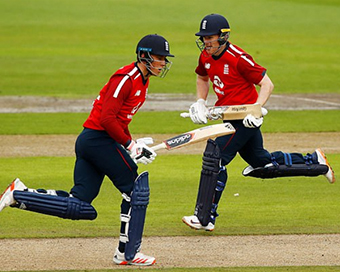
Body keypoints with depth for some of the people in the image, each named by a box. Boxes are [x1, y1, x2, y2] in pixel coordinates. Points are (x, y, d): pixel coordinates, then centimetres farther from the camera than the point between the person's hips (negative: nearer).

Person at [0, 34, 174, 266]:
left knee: (80, 207, 4)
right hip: (99, 139, -10)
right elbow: (108, 118, -21)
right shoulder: (127, 78, -15)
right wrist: (130, 145, -16)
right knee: (136, 188, -4)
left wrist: (133, 143, 11)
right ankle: (128, 253, 0)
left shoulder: (142, 81, 16)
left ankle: (20, 194, 3)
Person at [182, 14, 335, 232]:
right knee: (261, 164, 16)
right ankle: (314, 162, 30)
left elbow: (267, 84, -18)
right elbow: (203, 77, 25)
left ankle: (206, 217, -11)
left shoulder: (238, 58, -21)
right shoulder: (206, 57, 3)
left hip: (245, 119, -9)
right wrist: (200, 103, 11)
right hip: (230, 117, 9)